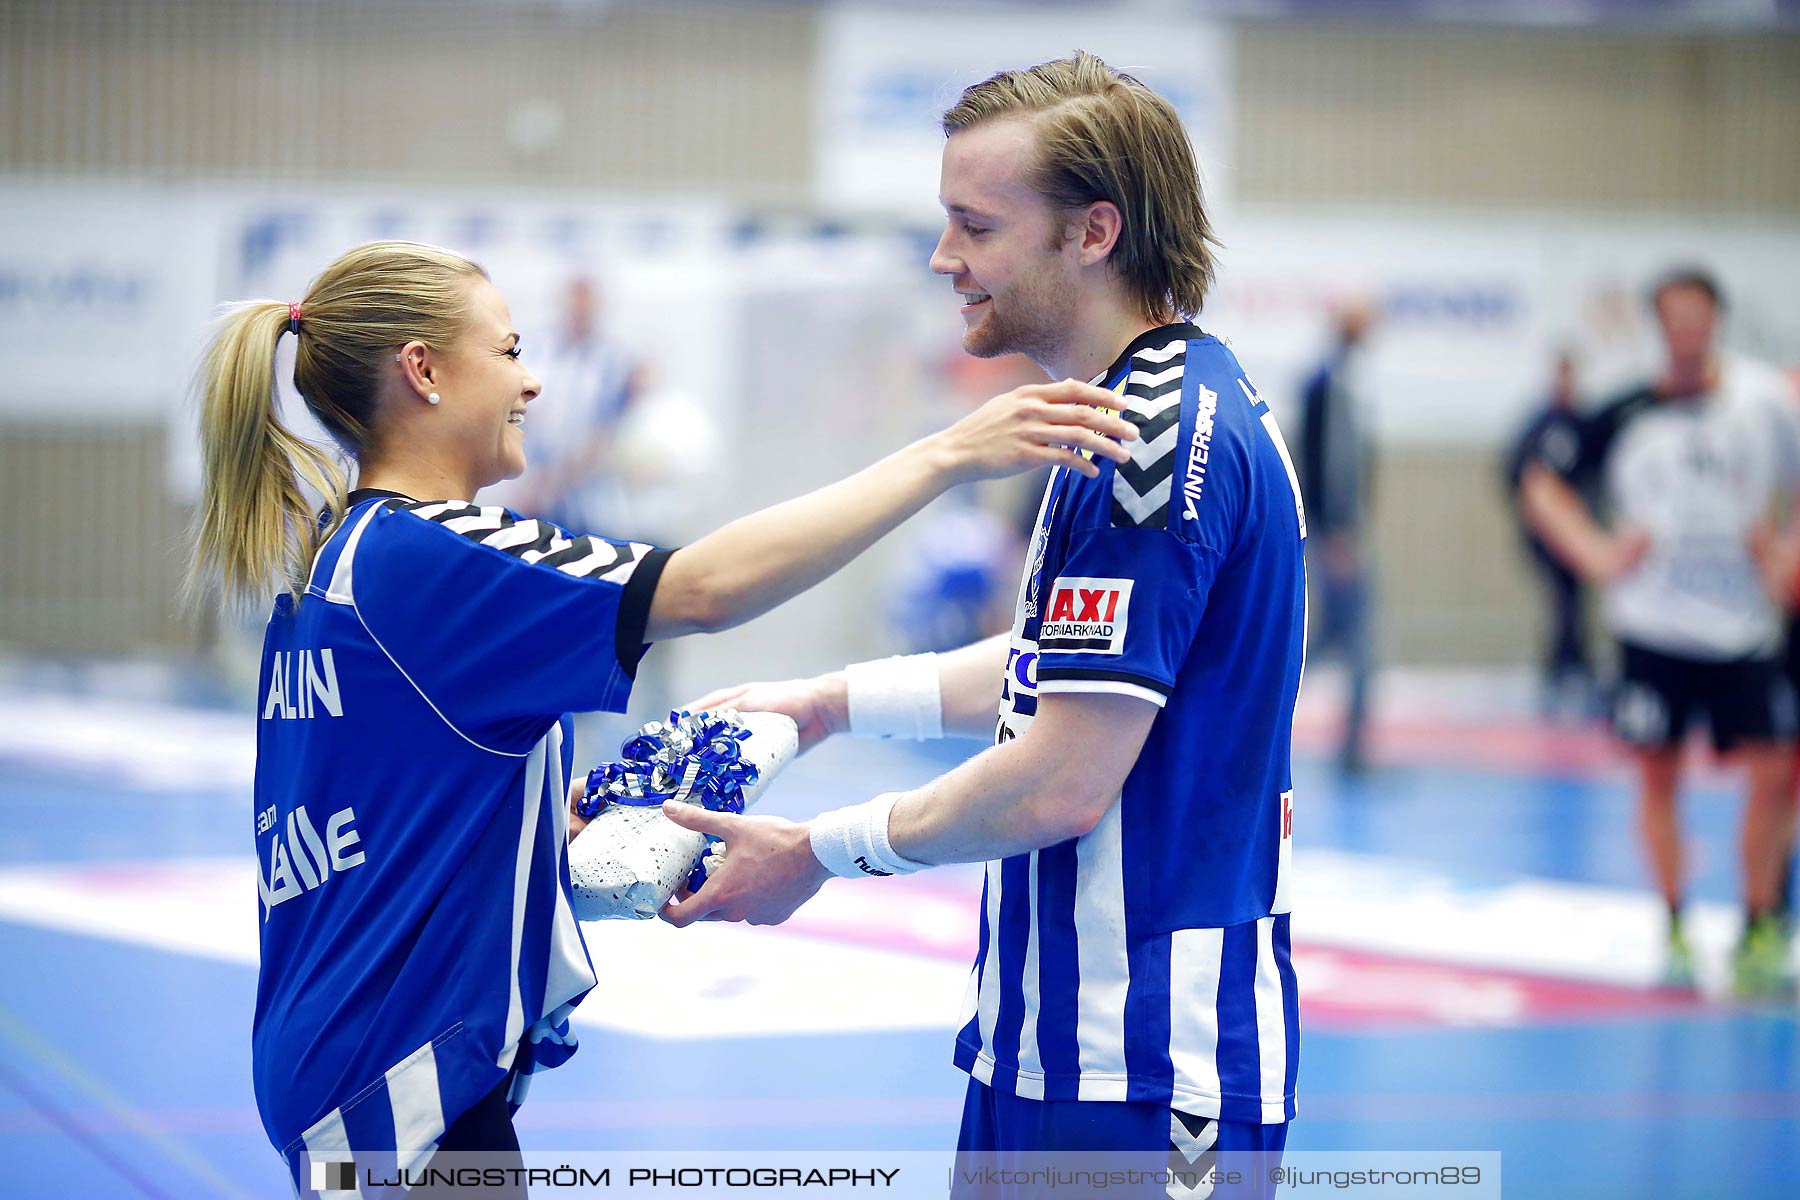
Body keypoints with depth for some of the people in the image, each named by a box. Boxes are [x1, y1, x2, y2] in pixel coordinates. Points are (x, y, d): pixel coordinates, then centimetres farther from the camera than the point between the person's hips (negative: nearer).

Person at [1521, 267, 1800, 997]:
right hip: (1653, 625, 0)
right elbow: (1542, 484, 7)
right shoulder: (1628, 413, -1)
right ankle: (1674, 931, 17)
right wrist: (1596, 552, -4)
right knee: (1657, 772, 3)